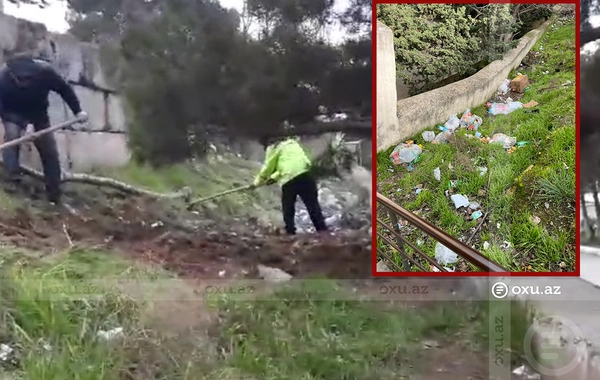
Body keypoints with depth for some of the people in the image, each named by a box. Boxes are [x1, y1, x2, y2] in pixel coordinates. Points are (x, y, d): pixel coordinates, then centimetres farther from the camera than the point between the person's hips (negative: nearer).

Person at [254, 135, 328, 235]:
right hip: (305, 173, 5)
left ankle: (291, 233, 9)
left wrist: (257, 182, 25)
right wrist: (274, 177, 30)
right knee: (313, 205, 8)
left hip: (289, 179, -5)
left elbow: (268, 168, 10)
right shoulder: (291, 142, 29)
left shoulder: (273, 148, 9)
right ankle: (323, 231, 5)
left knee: (288, 210, 11)